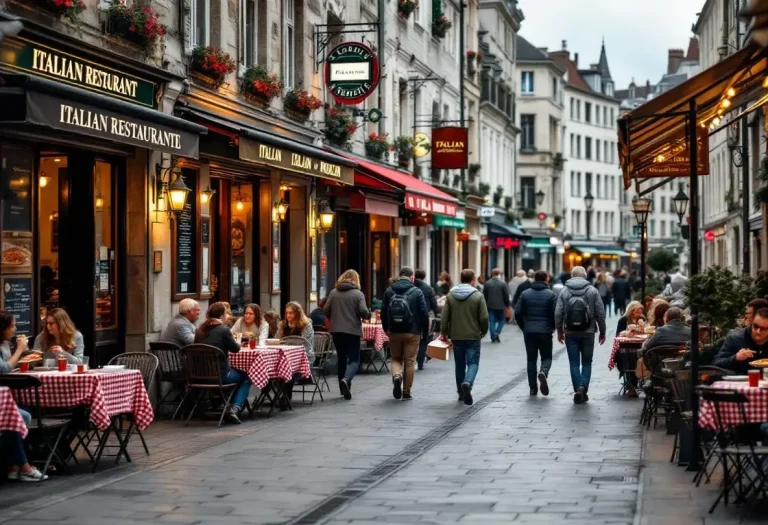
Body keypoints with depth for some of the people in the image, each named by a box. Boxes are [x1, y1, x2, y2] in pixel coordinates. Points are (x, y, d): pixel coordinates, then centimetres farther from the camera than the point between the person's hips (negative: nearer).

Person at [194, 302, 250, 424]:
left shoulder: (199, 331, 6)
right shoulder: (224, 329, -11)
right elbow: (235, 349, 0)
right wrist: (236, 343, 23)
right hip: (220, 376, -7)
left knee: (238, 373, 30)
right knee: (246, 378, 16)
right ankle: (234, 408, -1)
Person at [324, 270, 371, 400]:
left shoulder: (333, 293, 3)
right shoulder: (358, 294, -6)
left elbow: (325, 311, 1)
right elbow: (363, 312, -13)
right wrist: (369, 314, 9)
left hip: (336, 331, 4)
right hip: (353, 331, -4)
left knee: (341, 359, 16)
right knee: (354, 360, 1)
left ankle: (344, 388, 21)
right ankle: (346, 379, -27)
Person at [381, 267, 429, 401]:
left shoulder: (389, 291, 4)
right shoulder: (416, 292, -6)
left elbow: (383, 312, 8)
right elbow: (424, 313, -7)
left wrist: (386, 329, 20)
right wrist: (425, 332, 3)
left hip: (394, 332, 2)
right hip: (412, 333, -2)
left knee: (396, 358, 17)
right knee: (410, 362, 6)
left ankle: (396, 376, -14)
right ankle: (406, 392, 8)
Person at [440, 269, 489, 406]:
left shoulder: (451, 295, 1)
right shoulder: (478, 296, -7)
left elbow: (445, 316, -1)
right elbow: (484, 318, -9)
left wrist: (443, 332, 8)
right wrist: (483, 332, 7)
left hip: (456, 337, 3)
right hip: (473, 336, -3)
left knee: (460, 364, 14)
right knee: (473, 363, 1)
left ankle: (461, 393, 20)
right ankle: (467, 383, -27)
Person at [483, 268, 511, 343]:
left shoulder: (487, 283, -1)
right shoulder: (503, 283, -7)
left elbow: (485, 295, 2)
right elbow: (506, 296, -6)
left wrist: (485, 304, 12)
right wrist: (508, 304, 5)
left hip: (490, 306, 2)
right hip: (500, 306, -2)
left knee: (492, 321, 6)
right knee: (501, 320, 14)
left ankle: (493, 337, 2)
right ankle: (497, 332, -6)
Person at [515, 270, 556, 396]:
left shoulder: (525, 294, 3)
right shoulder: (551, 295, -4)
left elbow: (517, 313, -1)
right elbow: (556, 314, -10)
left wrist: (523, 327, 12)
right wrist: (553, 326, 7)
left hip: (529, 332, 2)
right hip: (545, 332, -2)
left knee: (531, 359, 10)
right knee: (546, 357, 9)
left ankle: (533, 388, 7)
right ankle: (543, 372, -23)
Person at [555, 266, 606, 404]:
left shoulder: (564, 291, 1)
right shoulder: (592, 291, -1)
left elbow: (558, 314, -2)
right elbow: (600, 313, -1)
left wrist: (559, 331, 8)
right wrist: (602, 332, 7)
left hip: (570, 333, 0)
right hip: (588, 332, 0)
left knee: (574, 363, 4)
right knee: (587, 362, 11)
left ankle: (578, 390, -4)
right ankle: (583, 386, -5)